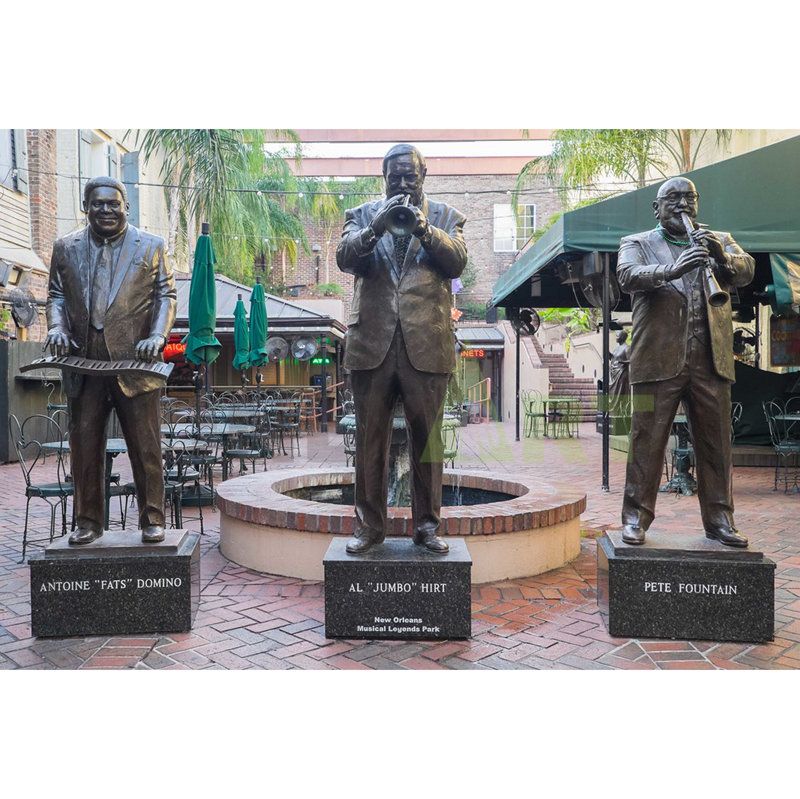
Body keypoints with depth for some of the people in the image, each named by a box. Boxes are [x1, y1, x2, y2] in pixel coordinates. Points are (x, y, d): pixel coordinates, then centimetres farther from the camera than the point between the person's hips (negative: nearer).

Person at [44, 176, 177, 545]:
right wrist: (57, 327, -4)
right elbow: (57, 295, 16)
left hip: (134, 363, -2)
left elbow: (166, 294, 6)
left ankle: (152, 520, 12)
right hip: (84, 363, 3)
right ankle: (88, 521, 20)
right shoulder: (65, 248, 13)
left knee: (146, 447, 1)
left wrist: (157, 335, -10)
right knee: (84, 446, 8)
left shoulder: (151, 246, 7)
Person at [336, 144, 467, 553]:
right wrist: (377, 228, -17)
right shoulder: (362, 215, 14)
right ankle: (369, 525, 17)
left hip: (426, 346, 0)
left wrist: (425, 230, -15)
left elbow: (457, 262, -1)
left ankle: (426, 525, 16)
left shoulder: (445, 217, 13)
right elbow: (345, 258, -2)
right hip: (372, 343, 1)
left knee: (427, 439, 4)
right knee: (370, 440, 6)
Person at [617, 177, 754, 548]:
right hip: (659, 360, -3)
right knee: (647, 441, -1)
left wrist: (722, 256, -20)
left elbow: (746, 270, 3)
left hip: (711, 361, 3)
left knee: (716, 443, 6)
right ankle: (636, 517, 7)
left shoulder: (720, 241, 20)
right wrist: (671, 270, -29)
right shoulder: (637, 244, 10)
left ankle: (719, 519, 15)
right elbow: (628, 276, -10)